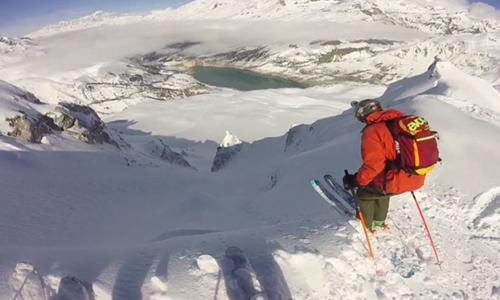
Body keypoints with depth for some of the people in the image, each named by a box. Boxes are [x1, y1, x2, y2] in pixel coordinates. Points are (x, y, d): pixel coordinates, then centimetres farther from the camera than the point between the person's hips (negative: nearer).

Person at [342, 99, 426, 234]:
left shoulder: (373, 131, -16)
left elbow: (373, 163, -23)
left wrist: (356, 180, -10)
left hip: (395, 181, -8)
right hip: (416, 178, 8)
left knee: (363, 193, 19)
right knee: (380, 184, 35)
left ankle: (366, 225, 40)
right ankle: (379, 221, 52)